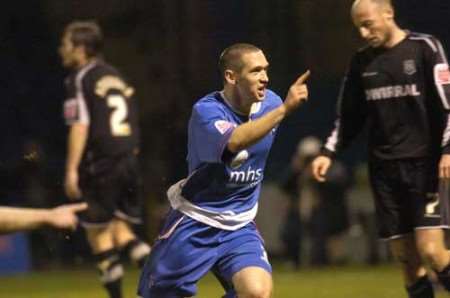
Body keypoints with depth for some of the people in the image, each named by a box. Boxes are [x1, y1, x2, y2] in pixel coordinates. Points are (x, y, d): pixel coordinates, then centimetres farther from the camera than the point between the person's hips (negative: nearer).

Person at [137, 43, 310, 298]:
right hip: (195, 223, -4)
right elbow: (234, 141, -42)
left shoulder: (270, 103, -2)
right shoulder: (206, 111, -20)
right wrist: (284, 109, -49)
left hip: (240, 227, 4)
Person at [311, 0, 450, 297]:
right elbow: (349, 117, 20)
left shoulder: (424, 48, -2)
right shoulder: (362, 62, 12)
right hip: (384, 171, 5)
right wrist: (329, 152, 8)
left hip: (423, 165, -5)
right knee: (407, 259, 0)